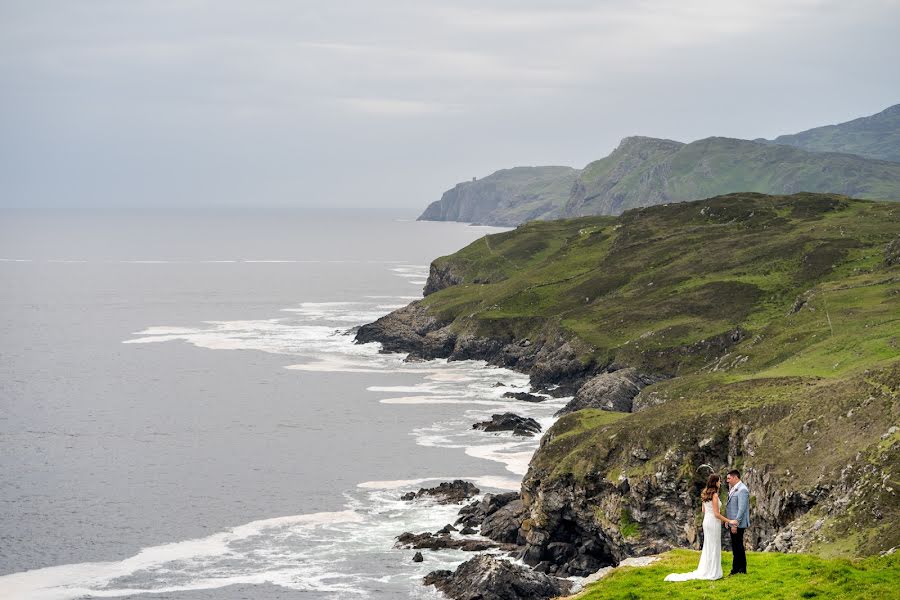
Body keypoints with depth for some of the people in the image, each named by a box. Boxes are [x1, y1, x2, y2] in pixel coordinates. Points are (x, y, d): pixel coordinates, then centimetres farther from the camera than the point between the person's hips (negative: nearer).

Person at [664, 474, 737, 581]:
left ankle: (704, 571, 19)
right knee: (714, 548, 0)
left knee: (707, 547, 15)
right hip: (713, 523, -8)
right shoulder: (714, 495, -17)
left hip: (706, 521, 8)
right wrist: (729, 521, -13)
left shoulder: (705, 494, 9)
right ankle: (712, 573, 5)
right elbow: (716, 514, -19)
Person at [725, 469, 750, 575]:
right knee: (735, 546, 14)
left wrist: (735, 524, -22)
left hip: (738, 524, -9)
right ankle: (736, 568, 22)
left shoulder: (742, 490, -17)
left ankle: (742, 569, 5)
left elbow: (742, 509, -22)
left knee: (738, 546, -3)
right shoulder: (734, 489, 14)